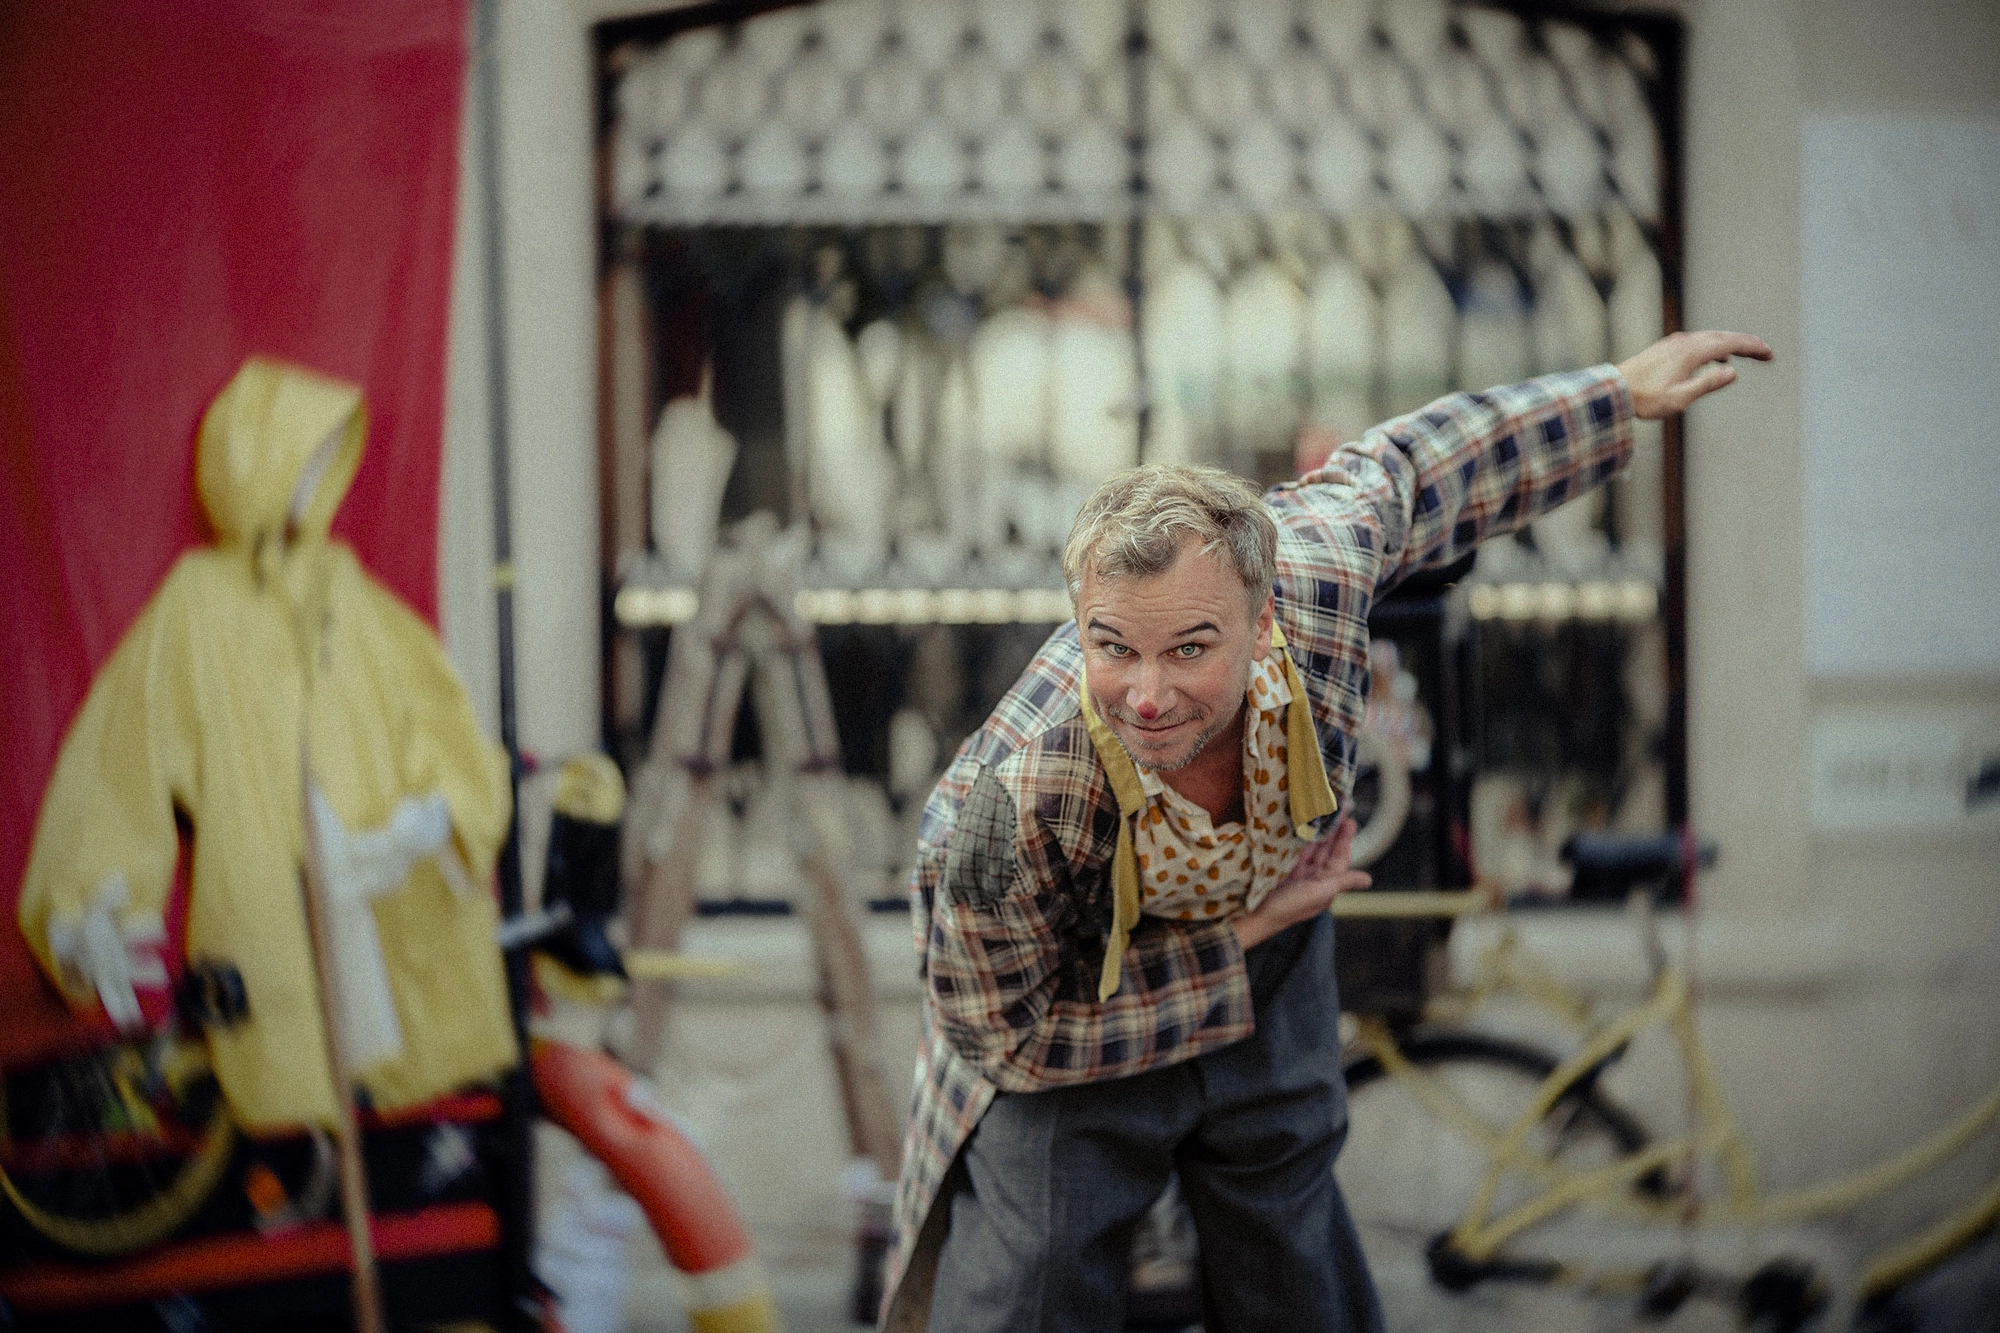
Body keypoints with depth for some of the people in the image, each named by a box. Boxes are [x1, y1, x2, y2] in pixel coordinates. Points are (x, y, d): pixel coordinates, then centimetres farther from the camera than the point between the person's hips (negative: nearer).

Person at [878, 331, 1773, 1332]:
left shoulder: (1314, 573, -34)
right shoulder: (1001, 812, -43)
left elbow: (1397, 472, -8)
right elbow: (1008, 1037, -24)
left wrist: (1621, 393, 4)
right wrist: (1237, 941, -24)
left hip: (1271, 994, 4)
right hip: (1066, 1037, -4)